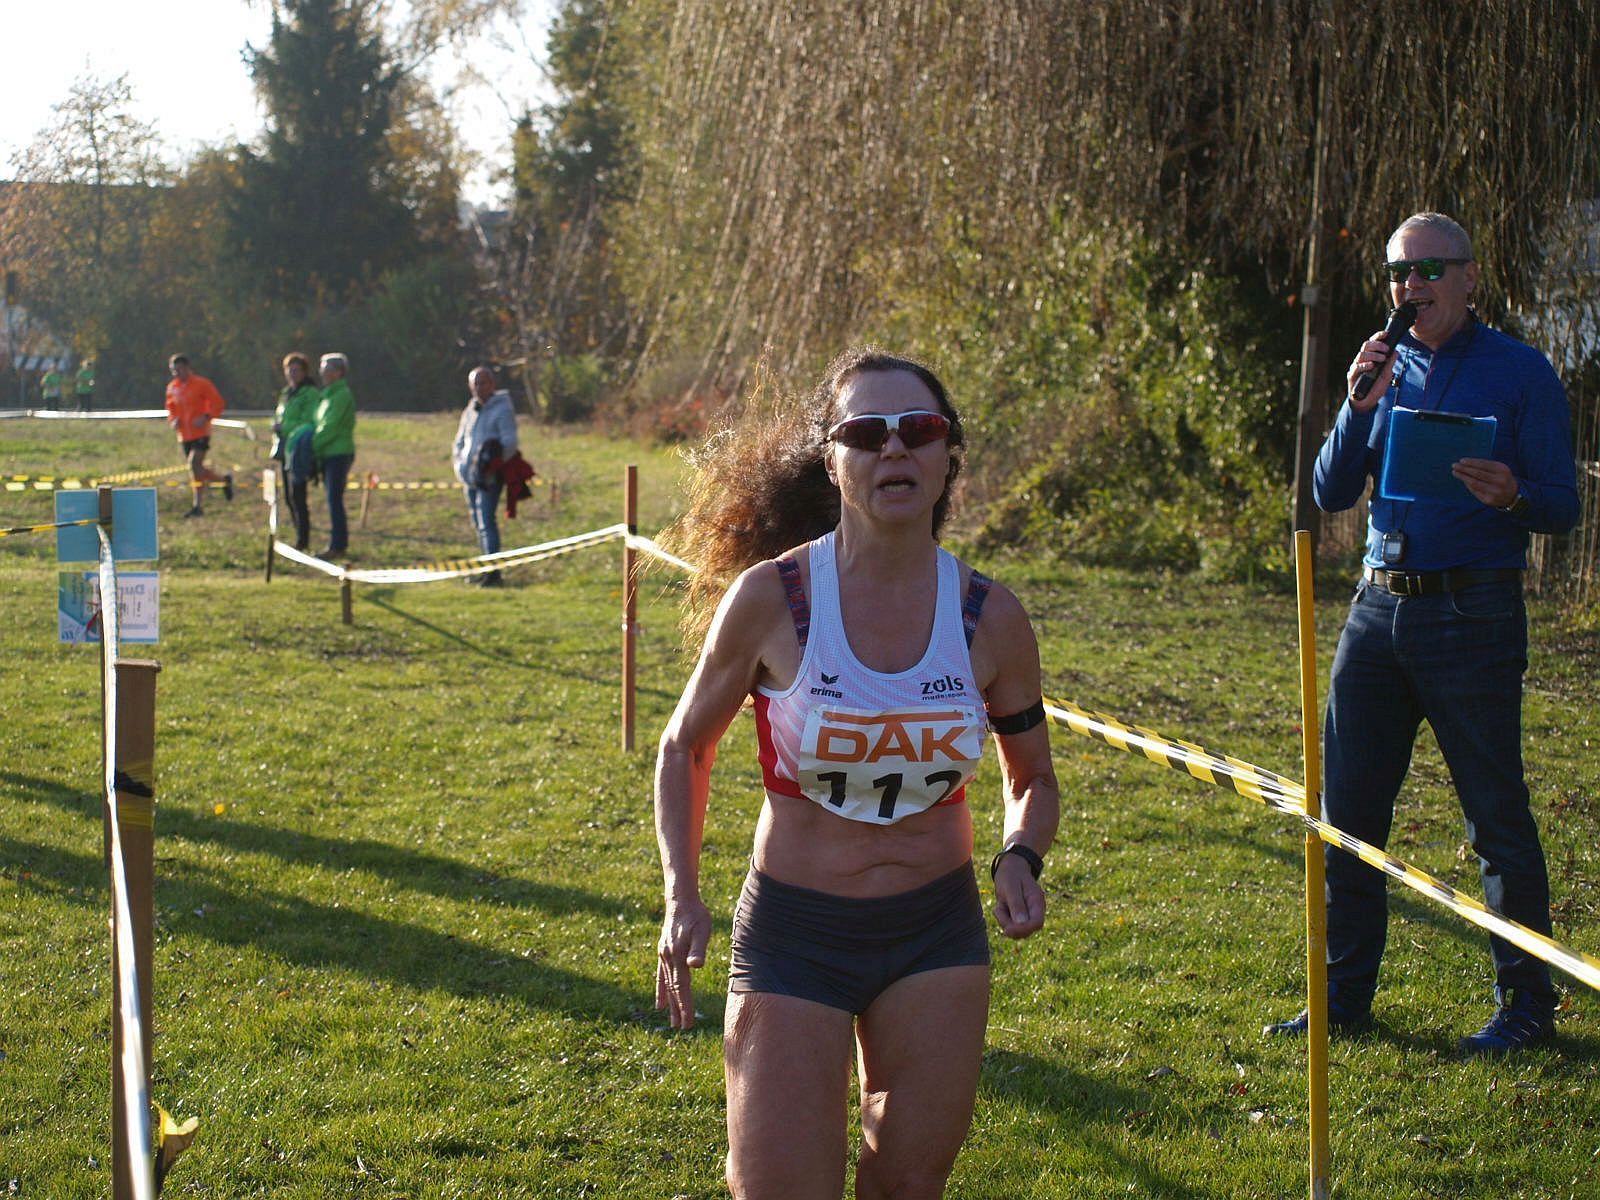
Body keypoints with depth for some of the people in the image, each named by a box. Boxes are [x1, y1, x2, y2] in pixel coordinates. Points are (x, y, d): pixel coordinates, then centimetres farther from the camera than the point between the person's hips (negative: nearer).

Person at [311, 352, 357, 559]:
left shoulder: (342, 395, -12)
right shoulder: (328, 395, 19)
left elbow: (331, 427, -18)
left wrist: (313, 445, -15)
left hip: (339, 454, -10)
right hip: (329, 455, 10)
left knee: (334, 499, -11)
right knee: (333, 500, 11)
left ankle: (337, 544, -11)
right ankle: (337, 542, 16)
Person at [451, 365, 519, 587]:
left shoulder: (502, 409, -6)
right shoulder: (470, 411, 17)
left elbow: (510, 442, -14)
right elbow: (459, 442, 26)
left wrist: (491, 463, -24)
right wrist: (460, 465, 9)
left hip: (490, 476, -8)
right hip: (471, 476, 8)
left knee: (486, 522, -17)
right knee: (479, 524, 12)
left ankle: (494, 571, -21)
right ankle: (488, 568, 21)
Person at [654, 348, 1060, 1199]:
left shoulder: (989, 618, -7)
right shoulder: (769, 598, -13)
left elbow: (1032, 776, 10)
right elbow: (685, 747, 3)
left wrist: (1020, 859, -10)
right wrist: (681, 896, -8)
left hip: (936, 934, 3)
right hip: (792, 935, -2)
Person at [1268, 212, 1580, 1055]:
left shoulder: (1520, 372, -2)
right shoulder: (1387, 370, 12)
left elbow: (1563, 508, -4)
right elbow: (1330, 494, 6)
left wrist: (1512, 497, -26)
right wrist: (1359, 404, -9)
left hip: (1473, 614, -5)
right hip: (1379, 609, 5)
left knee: (1497, 818, -1)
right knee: (1348, 809, 7)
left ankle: (1527, 1003, 9)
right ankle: (1345, 994, 18)